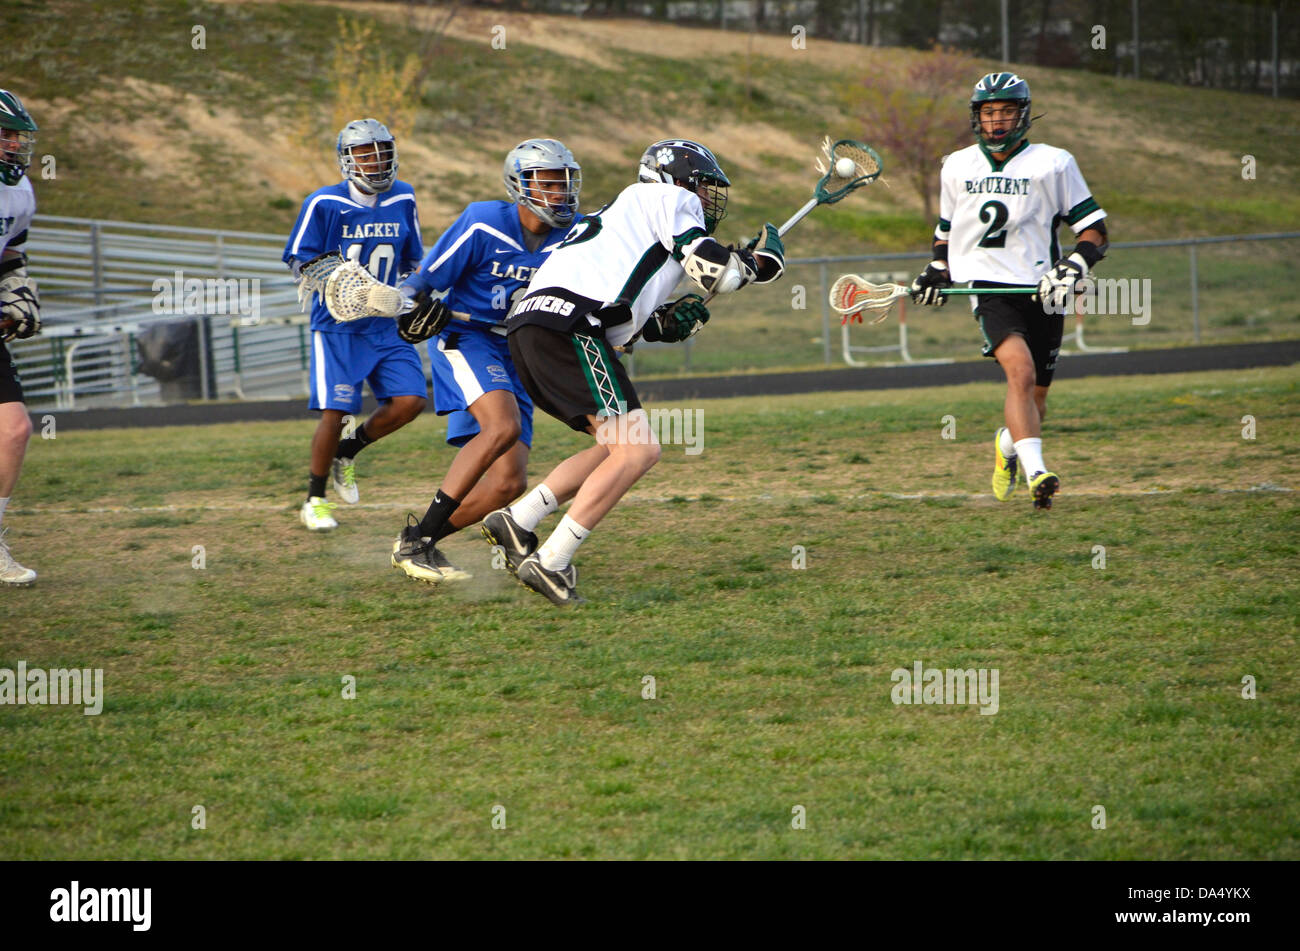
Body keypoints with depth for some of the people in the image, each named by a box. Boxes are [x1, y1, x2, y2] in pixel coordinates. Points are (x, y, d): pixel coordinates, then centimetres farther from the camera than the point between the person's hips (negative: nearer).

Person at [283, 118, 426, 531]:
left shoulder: (402, 200, 4)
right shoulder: (324, 204, -9)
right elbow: (297, 258, -4)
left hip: (386, 325, 4)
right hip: (337, 326, -4)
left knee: (409, 401, -10)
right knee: (335, 412, -10)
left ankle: (347, 452, 18)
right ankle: (314, 501, 10)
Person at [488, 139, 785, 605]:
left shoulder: (630, 211, 35)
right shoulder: (670, 199, 9)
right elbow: (715, 272, -3)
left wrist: (666, 323, 18)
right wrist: (759, 259, 15)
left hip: (530, 327, 10)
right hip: (567, 326, -10)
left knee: (620, 447, 18)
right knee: (636, 451, -13)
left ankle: (517, 519, 12)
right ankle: (550, 562, -16)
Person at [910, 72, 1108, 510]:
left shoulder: (1053, 164, 1)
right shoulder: (957, 167, 12)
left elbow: (1095, 230, 2)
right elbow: (947, 228, 29)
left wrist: (1072, 268, -15)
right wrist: (937, 269, 12)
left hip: (1042, 291, 1)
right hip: (989, 287, 0)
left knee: (1035, 395, 8)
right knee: (1020, 370, -26)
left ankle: (1008, 444, 43)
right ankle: (1035, 472, -36)